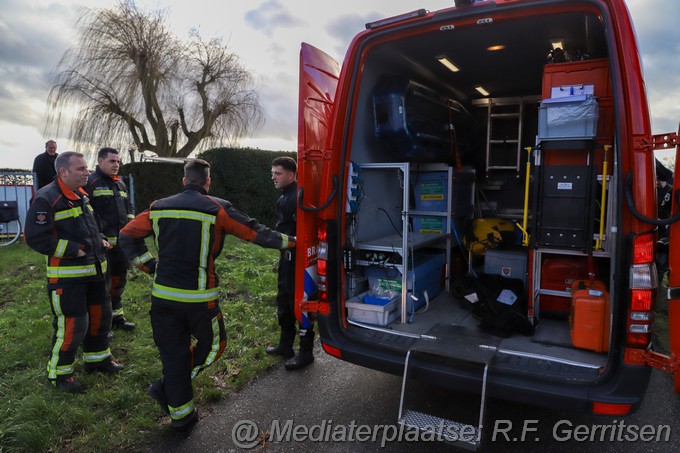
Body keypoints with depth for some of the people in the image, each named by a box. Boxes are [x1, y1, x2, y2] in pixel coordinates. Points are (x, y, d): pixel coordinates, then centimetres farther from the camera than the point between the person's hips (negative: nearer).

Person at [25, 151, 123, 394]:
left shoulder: (81, 195, 12)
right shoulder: (46, 199, -16)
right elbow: (36, 238, -20)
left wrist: (100, 239, 8)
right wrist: (73, 250, -21)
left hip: (93, 270, 9)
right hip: (67, 275, -9)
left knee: (100, 316, 18)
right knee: (71, 325, -2)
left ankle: (97, 358, 38)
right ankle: (58, 373, 19)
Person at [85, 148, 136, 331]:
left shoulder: (121, 184, 17)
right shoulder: (90, 182, -8)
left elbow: (128, 208, 25)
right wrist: (99, 229, -20)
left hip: (121, 242, 8)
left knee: (119, 279, 18)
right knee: (102, 282, -2)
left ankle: (116, 315, 34)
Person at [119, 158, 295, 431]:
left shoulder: (159, 208, 6)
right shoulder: (217, 209, -8)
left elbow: (127, 236, 10)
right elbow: (255, 232, -4)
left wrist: (148, 265, 14)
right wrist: (290, 241, 9)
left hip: (163, 296, 5)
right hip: (199, 299, -4)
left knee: (173, 354, 15)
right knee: (213, 343, 20)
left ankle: (181, 415, 26)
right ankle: (167, 388, 12)